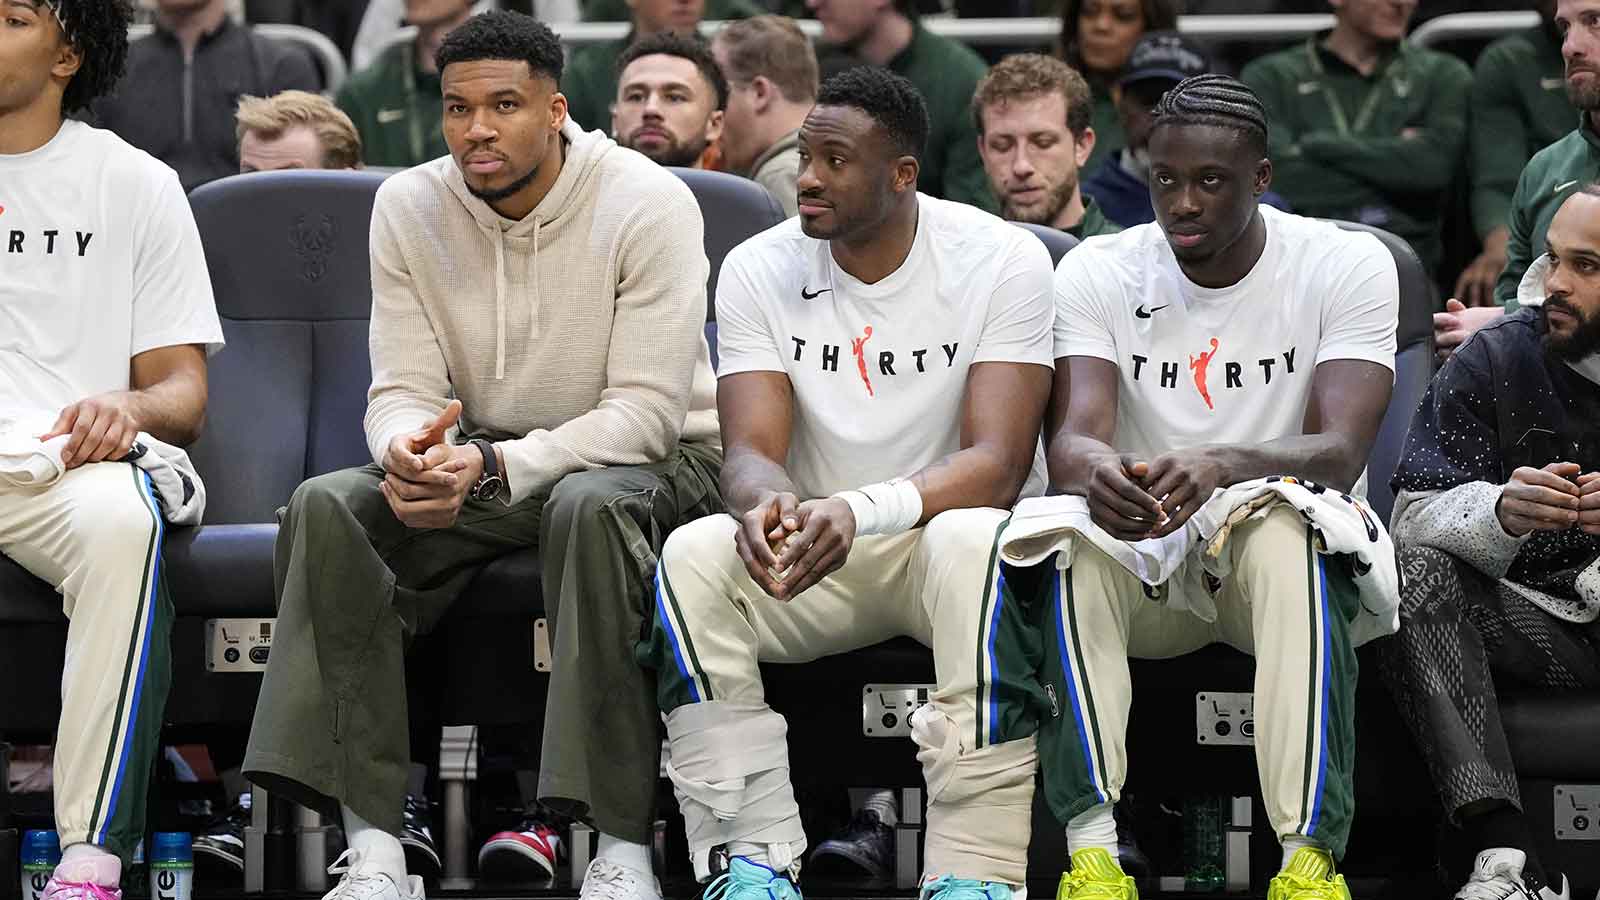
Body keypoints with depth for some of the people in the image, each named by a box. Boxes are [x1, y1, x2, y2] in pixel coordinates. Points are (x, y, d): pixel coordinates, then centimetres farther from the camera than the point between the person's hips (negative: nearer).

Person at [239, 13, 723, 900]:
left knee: (591, 506, -40)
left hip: (651, 458, -4)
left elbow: (646, 411, -21)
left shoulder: (649, 205, -16)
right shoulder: (409, 206, -3)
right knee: (326, 508, -23)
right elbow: (403, 389, -4)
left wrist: (495, 468, -35)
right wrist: (406, 450, -31)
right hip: (479, 460, 4)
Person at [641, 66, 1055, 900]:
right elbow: (752, 450, -9)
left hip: (938, 531, -3)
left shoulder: (1001, 261, -12)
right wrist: (763, 502, -37)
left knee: (974, 542, -38)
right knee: (690, 557, -27)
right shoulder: (758, 269, -2)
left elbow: (998, 463, -20)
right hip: (814, 551, 3)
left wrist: (860, 510, -39)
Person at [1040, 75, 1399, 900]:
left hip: (1279, 551, -2)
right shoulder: (1097, 272, -2)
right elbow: (1072, 437, -16)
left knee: (1292, 522, -37)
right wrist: (1093, 471, -43)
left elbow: (1340, 451, -20)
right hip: (1141, 562, 2)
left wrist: (1224, 466, -42)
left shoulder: (1348, 266, -7)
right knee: (1069, 531, -32)